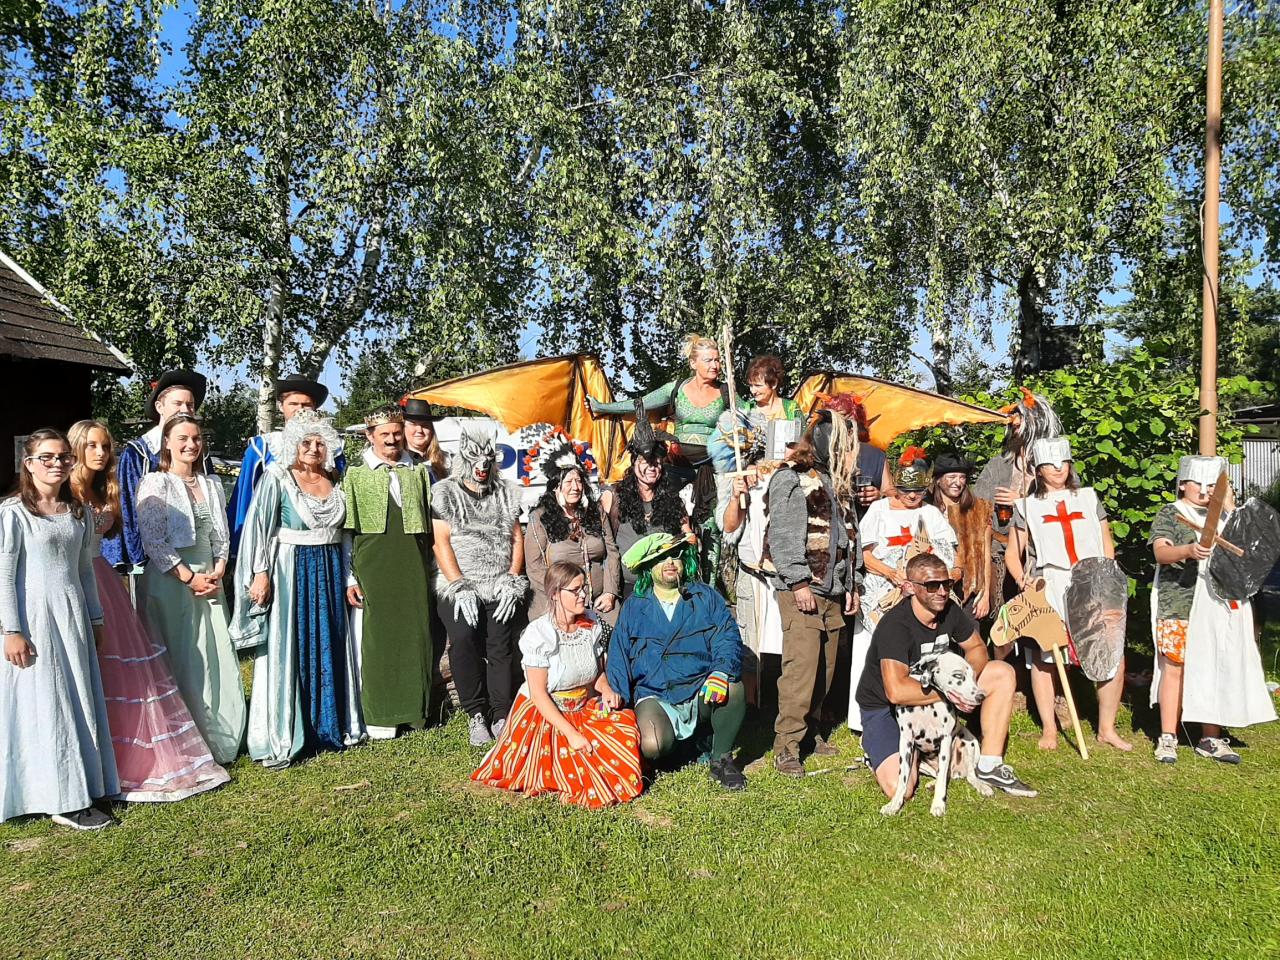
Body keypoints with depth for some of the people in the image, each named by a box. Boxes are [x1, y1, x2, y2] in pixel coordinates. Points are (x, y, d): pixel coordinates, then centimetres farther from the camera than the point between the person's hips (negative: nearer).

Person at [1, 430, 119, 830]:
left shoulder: (77, 512, 10)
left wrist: (95, 618, 17)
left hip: (73, 617, 6)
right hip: (34, 619, -6)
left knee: (79, 703, 10)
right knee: (45, 706, 0)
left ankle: (79, 788, 21)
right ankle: (63, 801, 7)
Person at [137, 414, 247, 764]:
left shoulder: (211, 484, 13)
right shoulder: (155, 484, -4)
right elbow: (153, 541, -10)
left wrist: (218, 572, -2)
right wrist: (189, 577, -14)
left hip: (209, 581, 5)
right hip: (170, 582, -5)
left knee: (218, 661, 5)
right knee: (180, 664, -1)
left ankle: (219, 741, 17)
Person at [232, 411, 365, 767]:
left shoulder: (334, 480, 10)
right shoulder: (277, 478, -4)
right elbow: (257, 527, -9)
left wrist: (349, 578, 11)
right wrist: (260, 572, -17)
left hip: (330, 572, 5)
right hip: (290, 570, -5)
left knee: (330, 648, 10)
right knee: (287, 651, -2)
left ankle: (331, 725, 22)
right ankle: (279, 740, 5)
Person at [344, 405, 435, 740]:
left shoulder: (418, 472, 13)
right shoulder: (356, 475, 5)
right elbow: (347, 531, 2)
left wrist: (432, 570, 11)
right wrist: (350, 577, -4)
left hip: (413, 567, 3)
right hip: (372, 566, -2)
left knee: (415, 634, 4)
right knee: (377, 637, -1)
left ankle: (413, 710, 16)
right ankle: (379, 716, 9)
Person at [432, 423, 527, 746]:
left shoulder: (504, 492, 16)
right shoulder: (444, 492, 5)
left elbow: (517, 539, 12)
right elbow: (441, 543, -2)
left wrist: (512, 581, -1)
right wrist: (460, 587, -11)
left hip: (501, 587, 2)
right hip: (459, 587, -2)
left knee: (501, 648, -8)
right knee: (463, 641, -20)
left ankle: (501, 717, 0)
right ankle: (476, 715, -9)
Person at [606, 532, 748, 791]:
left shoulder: (706, 597, 6)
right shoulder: (634, 607, 9)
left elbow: (728, 638, -7)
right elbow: (618, 657, 7)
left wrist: (721, 672, -27)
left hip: (701, 690, 1)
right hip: (654, 696, 0)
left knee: (733, 687, -32)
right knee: (652, 746, -29)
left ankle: (721, 759, -5)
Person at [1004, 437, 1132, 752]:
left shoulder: (1089, 498, 15)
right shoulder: (1027, 506, 11)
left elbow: (1107, 545, 16)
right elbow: (1012, 554, 11)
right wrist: (1021, 579, -6)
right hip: (1048, 590, -1)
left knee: (1113, 657, -6)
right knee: (1043, 658, -2)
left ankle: (1106, 728, 9)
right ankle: (1049, 729, 12)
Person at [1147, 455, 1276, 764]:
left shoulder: (1222, 516, 18)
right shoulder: (1169, 514, 0)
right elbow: (1161, 552, -16)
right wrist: (1188, 550, -35)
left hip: (1219, 608, 5)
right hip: (1179, 607, -5)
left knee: (1216, 669, 6)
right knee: (1175, 667, -4)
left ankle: (1211, 738, 16)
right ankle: (1167, 738, 3)